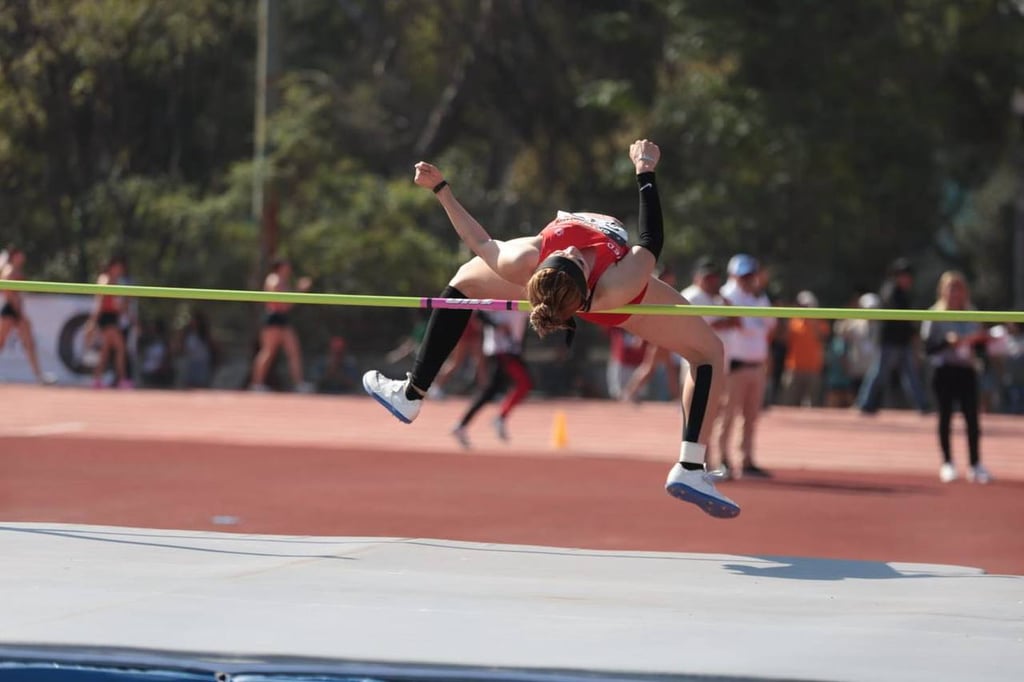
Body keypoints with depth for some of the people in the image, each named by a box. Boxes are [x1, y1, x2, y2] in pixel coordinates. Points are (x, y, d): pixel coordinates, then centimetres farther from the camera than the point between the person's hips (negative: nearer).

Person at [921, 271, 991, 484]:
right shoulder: (935, 316, -2)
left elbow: (978, 346, 16)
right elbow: (928, 348, -8)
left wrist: (982, 340, -6)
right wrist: (947, 342, -24)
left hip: (967, 371, 3)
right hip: (944, 371, -3)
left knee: (972, 417, -1)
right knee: (945, 417, 1)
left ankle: (975, 465, 2)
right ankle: (947, 464, 8)